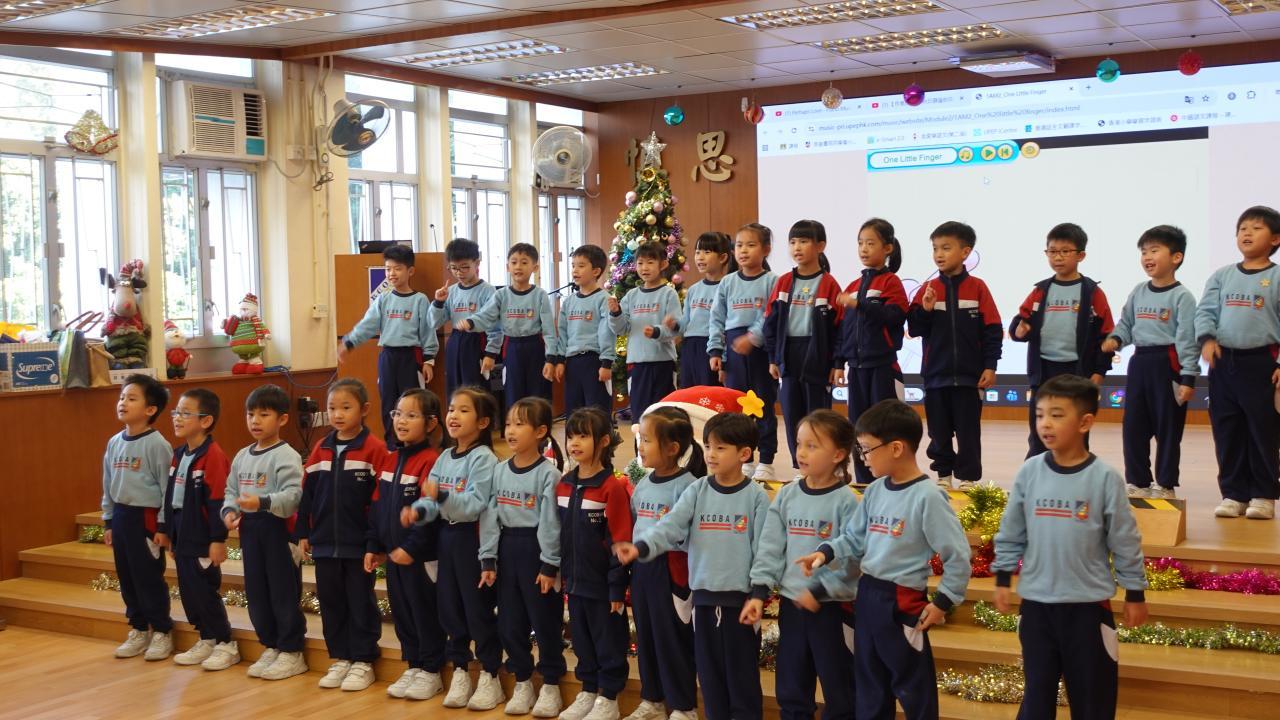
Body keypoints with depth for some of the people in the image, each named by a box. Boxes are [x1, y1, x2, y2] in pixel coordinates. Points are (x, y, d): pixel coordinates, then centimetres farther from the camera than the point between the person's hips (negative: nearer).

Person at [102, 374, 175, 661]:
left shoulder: (156, 444, -13)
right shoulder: (114, 443, 8)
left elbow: (167, 487, -12)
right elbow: (108, 485, 15)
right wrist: (108, 521, 15)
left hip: (145, 516, -7)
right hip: (121, 515, 7)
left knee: (149, 577, 0)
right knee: (126, 576, 13)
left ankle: (162, 632, 12)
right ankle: (138, 630, 25)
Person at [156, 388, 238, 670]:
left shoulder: (213, 456, -17)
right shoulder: (178, 454, 10)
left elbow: (218, 501, -19)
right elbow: (170, 494, 16)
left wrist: (218, 539, -20)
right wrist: (165, 529, 17)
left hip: (202, 538, -8)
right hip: (182, 536, 8)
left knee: (205, 591, -2)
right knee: (188, 591, 13)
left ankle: (226, 644, 11)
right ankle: (206, 640, 26)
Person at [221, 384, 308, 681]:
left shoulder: (286, 456, -12)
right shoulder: (242, 456, 13)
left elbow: (293, 496, -22)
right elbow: (231, 490, 19)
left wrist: (262, 503, -35)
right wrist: (229, 511, -1)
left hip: (278, 530, -8)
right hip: (249, 530, 8)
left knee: (284, 592, 0)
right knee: (256, 592, 13)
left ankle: (292, 652, 10)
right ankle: (271, 646, 26)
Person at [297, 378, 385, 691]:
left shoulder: (374, 449, -10)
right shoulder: (320, 449, 7)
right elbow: (307, 493, 11)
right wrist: (303, 533, 8)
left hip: (359, 544, -5)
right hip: (324, 542, 5)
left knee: (361, 603, 5)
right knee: (331, 602, 12)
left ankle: (363, 662, 15)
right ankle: (340, 658, 24)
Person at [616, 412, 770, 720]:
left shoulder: (756, 496, -4)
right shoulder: (697, 491, 3)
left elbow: (762, 550, -4)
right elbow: (670, 526, -10)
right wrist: (640, 547, -27)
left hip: (740, 598, -3)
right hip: (704, 596, 3)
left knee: (742, 675, 4)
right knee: (709, 673, 11)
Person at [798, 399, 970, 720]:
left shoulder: (927, 497, -18)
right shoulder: (874, 491, 5)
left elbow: (958, 555, -15)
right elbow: (854, 538, 12)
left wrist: (942, 602, -11)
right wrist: (825, 552, -6)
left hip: (902, 602, -7)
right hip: (866, 594, 8)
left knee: (913, 687, 5)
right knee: (868, 683, 18)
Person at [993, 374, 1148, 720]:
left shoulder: (1105, 478, -10)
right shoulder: (1028, 473, -3)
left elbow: (1125, 541, -4)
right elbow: (1010, 532, 6)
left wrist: (1135, 593, 0)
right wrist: (1003, 577, 6)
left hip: (1089, 604, -2)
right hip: (1036, 602, 2)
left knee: (1092, 692, 10)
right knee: (1038, 687, 14)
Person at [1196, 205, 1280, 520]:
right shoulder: (1221, 276, 9)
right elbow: (1205, 311, 3)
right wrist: (1207, 339, -16)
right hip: (1223, 362, 4)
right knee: (1227, 431, 7)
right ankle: (1234, 493, 16)